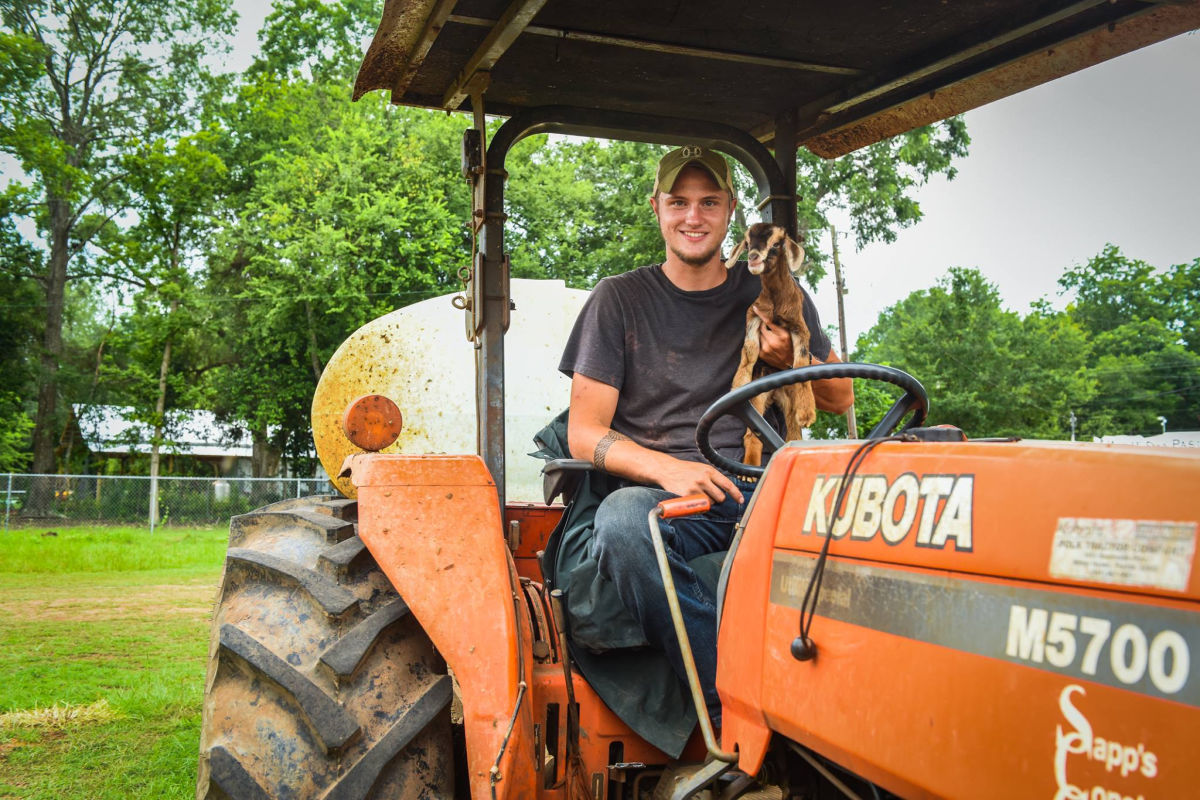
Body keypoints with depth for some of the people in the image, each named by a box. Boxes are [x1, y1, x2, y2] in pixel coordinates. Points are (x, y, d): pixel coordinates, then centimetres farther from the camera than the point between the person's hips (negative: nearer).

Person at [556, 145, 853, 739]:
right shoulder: (619, 300, 10)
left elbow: (841, 399, 20)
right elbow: (584, 435, 3)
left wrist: (789, 359, -3)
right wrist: (665, 468, -17)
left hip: (760, 493, 2)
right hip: (656, 492, -1)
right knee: (622, 521, -38)